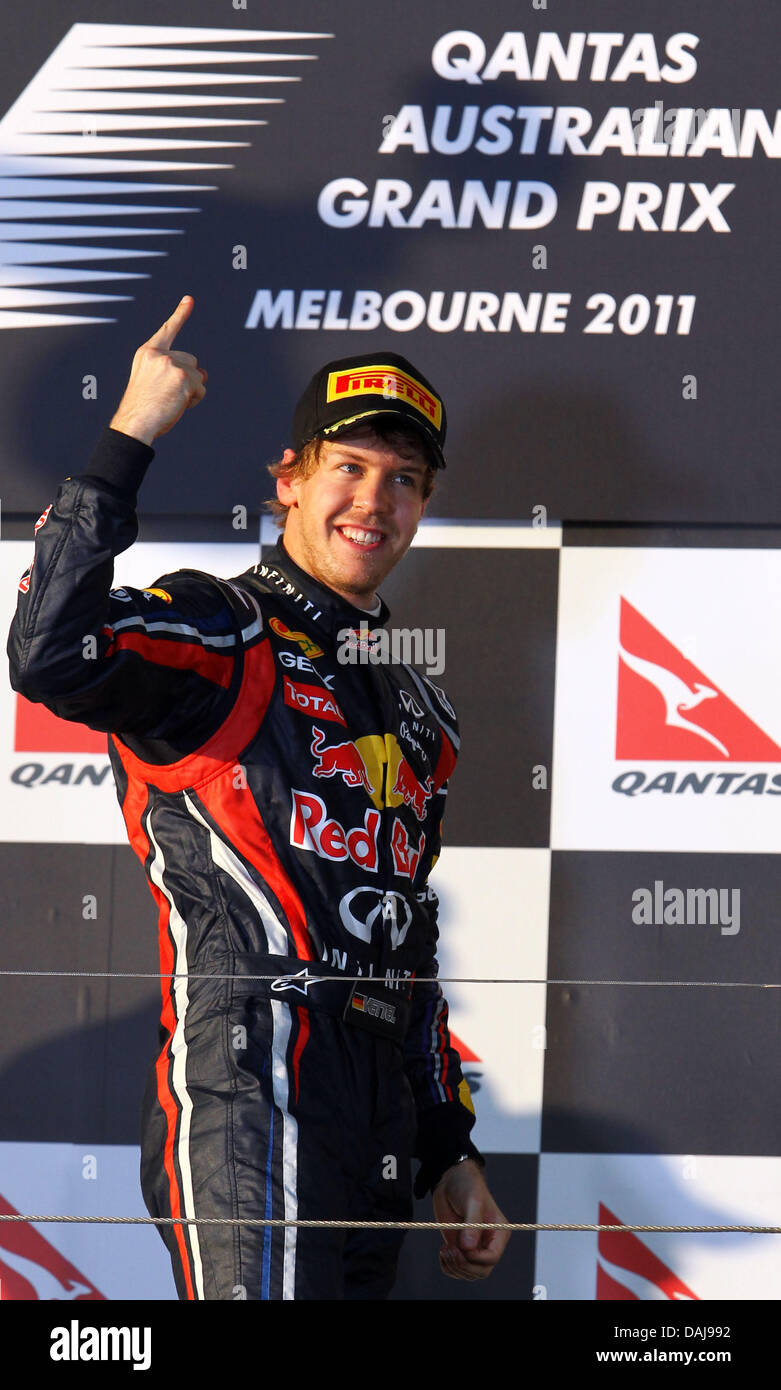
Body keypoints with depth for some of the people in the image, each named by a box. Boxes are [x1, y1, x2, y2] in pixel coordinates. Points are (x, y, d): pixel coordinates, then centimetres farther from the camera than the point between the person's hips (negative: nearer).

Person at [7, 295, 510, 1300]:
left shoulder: (417, 711, 23)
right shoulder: (218, 635, -1)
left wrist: (451, 1154, 23)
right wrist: (127, 441, -22)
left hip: (380, 1132, 8)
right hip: (250, 1094, -8)